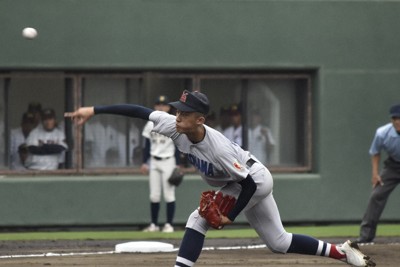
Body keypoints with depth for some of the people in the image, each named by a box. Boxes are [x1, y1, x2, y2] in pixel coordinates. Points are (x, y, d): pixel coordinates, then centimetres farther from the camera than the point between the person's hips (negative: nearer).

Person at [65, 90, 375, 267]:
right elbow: (138, 110, -22)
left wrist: (231, 216, -25)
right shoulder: (175, 126, -21)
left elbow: (249, 183, -29)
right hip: (248, 183, 8)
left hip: (255, 181, -8)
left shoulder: (218, 147, -37)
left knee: (198, 220, -18)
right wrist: (94, 110, -28)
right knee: (279, 242, 15)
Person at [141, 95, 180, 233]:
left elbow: (177, 146, -4)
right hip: (154, 161, 4)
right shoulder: (150, 124, 8)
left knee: (169, 194, -4)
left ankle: (169, 224, 2)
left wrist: (177, 165, -8)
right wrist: (144, 162, 7)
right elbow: (147, 145, 13)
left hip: (168, 161, -4)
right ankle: (154, 224, 11)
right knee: (154, 195, 4)